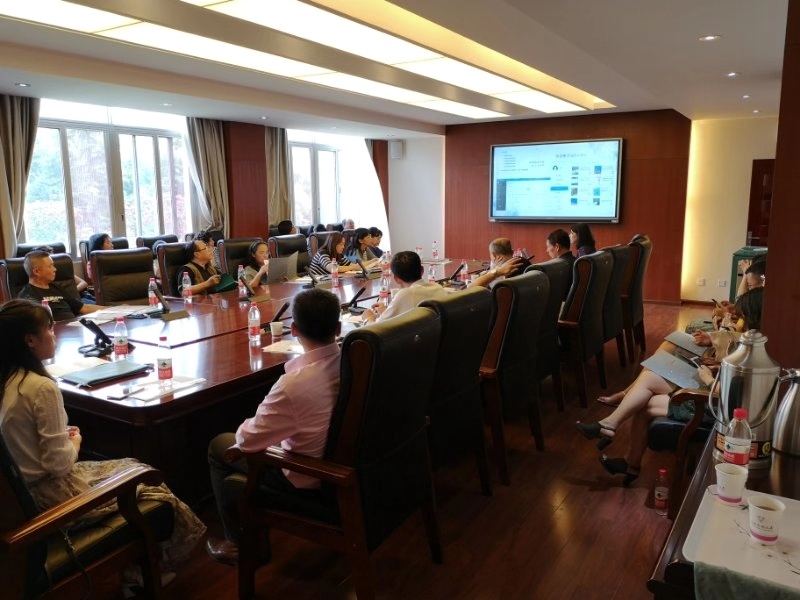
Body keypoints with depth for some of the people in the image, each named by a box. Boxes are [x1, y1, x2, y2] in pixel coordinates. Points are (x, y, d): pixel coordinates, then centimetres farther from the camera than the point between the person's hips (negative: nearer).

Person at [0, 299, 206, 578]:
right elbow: (58, 463, -22)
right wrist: (75, 442, -4)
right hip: (50, 495, -9)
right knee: (151, 486, 5)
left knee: (132, 467, 19)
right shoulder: (42, 387, -26)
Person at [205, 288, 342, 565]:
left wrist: (245, 427, 4)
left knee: (220, 445, 14)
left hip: (308, 479, -7)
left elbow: (248, 441, -20)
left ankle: (240, 543, 28)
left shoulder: (294, 383, -33)